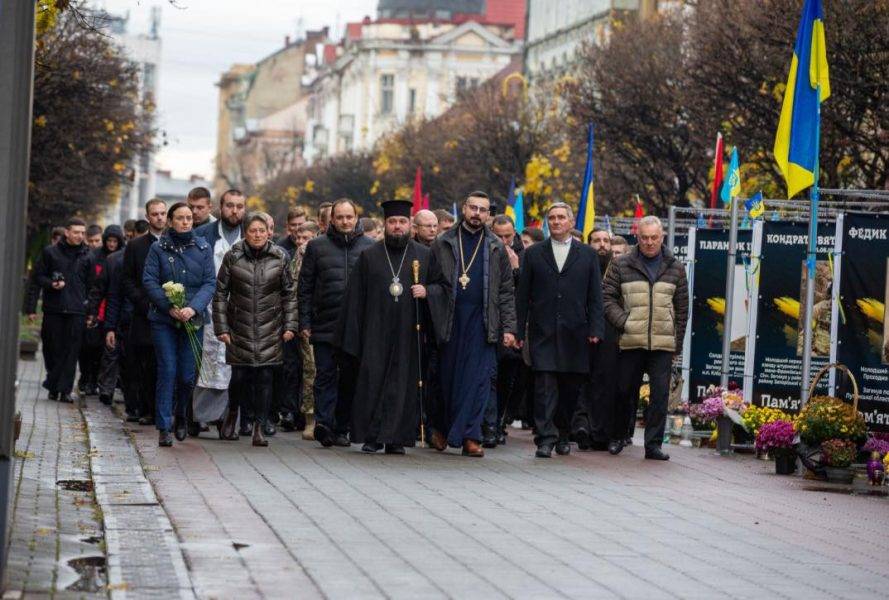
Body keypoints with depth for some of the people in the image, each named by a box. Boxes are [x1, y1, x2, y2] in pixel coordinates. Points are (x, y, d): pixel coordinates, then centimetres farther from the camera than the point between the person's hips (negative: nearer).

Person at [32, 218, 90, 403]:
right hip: (53, 309, 0)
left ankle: (65, 390, -4)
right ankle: (53, 387, 15)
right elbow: (38, 277, 9)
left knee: (71, 351, -4)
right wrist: (51, 284, -12)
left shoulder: (87, 256, 9)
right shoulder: (50, 252, 6)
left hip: (77, 311, 0)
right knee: (53, 349, 2)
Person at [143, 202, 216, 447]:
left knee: (187, 375, 2)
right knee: (167, 372, -7)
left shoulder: (203, 248, 6)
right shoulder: (158, 248, 2)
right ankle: (164, 428, -3)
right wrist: (170, 307, -16)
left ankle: (180, 416, 30)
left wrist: (193, 308, -15)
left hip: (193, 320, 2)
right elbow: (149, 281, -4)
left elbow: (210, 282, 0)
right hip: (163, 320, -1)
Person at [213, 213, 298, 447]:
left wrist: (290, 325, 1)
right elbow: (220, 293, 2)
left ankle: (259, 428, 2)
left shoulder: (279, 257, 2)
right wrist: (221, 328, -2)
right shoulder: (233, 257, -1)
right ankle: (232, 415, 26)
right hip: (240, 328, -1)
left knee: (265, 377, -4)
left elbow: (289, 293, 7)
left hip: (270, 328, 1)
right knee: (239, 376, -1)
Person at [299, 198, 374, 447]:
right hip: (324, 325, -1)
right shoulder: (317, 246, 7)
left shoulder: (370, 247, 8)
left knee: (350, 378, 6)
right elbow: (305, 287, 8)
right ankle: (323, 423, -15)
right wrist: (305, 322, 2)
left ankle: (342, 429, 14)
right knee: (326, 375, -8)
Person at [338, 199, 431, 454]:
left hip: (408, 334, 0)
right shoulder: (369, 256, 9)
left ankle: (396, 437, 4)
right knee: (373, 382, -4)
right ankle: (372, 436, 2)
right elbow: (355, 298, 7)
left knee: (404, 385, -1)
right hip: (376, 334, 0)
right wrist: (352, 336, 1)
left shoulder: (424, 256, 10)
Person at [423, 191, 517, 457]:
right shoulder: (443, 244, 7)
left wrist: (509, 327, 1)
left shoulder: (496, 248, 10)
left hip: (482, 322, 0)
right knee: (448, 377, 5)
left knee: (479, 380, -5)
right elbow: (431, 283, 9)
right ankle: (441, 428, 22)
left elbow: (507, 291, 8)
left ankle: (470, 436, -2)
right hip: (451, 320, 0)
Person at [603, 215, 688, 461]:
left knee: (660, 393, -5)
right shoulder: (621, 265, 5)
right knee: (625, 391, 6)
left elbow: (682, 309, 13)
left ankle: (653, 444, 0)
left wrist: (677, 342, 8)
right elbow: (608, 298, 3)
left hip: (663, 344, 1)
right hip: (631, 343, -1)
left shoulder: (675, 268, 11)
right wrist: (624, 323, -10)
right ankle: (618, 437, 23)